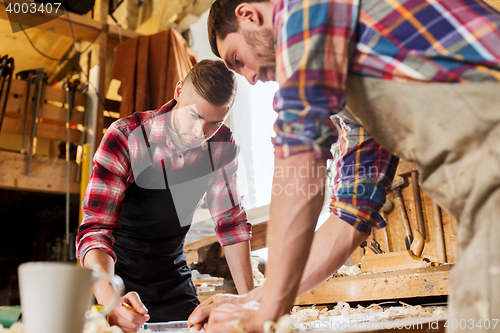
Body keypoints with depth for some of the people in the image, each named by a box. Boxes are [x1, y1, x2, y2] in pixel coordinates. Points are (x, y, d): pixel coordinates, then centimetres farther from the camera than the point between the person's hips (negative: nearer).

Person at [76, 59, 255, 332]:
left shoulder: (221, 145, -10)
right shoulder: (125, 138, -22)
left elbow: (231, 223, -4)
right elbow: (95, 229, -26)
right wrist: (110, 300, -44)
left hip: (174, 284, 4)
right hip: (119, 281, -3)